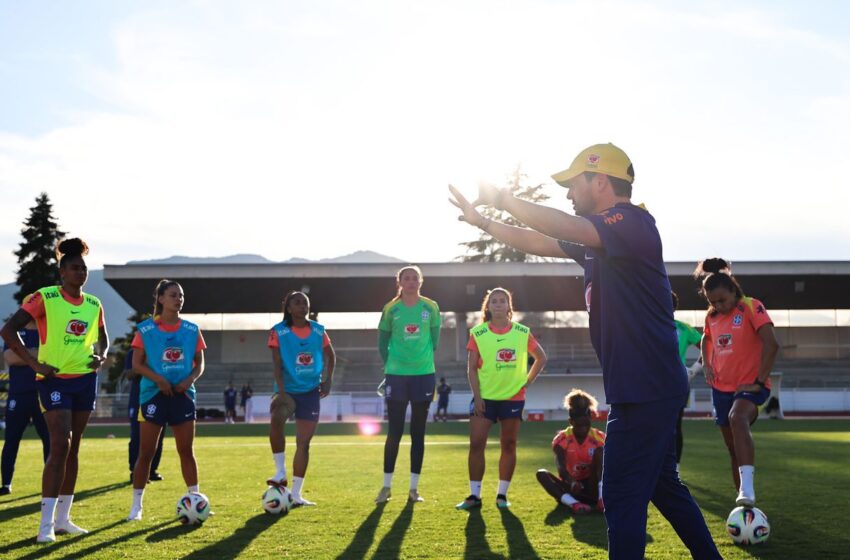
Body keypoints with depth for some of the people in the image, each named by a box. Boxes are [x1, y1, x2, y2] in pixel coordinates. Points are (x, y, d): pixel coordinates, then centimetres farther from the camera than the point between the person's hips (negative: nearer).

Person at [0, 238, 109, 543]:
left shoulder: (94, 305, 9)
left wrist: (101, 357, 2)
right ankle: (46, 524, -7)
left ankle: (63, 519, 18)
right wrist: (34, 363, -16)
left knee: (73, 448, 9)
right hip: (55, 379, -6)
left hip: (85, 379, 6)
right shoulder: (45, 298, -9)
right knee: (60, 445, -14)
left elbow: (102, 339, 24)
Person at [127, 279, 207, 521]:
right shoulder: (145, 329, -2)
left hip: (182, 395, 3)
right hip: (154, 394, -2)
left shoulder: (191, 330, 6)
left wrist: (190, 379, -10)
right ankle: (136, 504, 11)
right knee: (146, 452, 1)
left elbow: (199, 363, 9)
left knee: (186, 451, 6)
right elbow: (137, 364, -5)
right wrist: (158, 379, -18)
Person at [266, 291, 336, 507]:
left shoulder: (318, 331, 3)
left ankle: (296, 494, 11)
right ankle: (281, 472, -19)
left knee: (304, 442, 2)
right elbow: (277, 364, -11)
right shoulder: (278, 331, -6)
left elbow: (330, 356, 16)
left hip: (311, 391, 3)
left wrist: (328, 379, 2)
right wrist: (281, 391, -22)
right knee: (276, 419, -34)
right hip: (287, 390, -3)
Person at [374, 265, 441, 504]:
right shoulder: (391, 309, 0)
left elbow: (435, 339, 9)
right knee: (395, 432, -1)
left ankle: (414, 488, 11)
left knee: (418, 432, 5)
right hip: (397, 376, -1)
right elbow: (382, 342, 7)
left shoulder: (431, 308, 1)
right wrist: (391, 366, 1)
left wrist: (425, 362, 6)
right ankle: (386, 486, 11)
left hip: (424, 375, 1)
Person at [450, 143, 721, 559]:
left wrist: (503, 200, -15)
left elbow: (560, 227, -28)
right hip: (646, 388, 10)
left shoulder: (633, 222, -15)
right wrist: (482, 221, 20)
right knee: (663, 486, 20)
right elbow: (539, 243, 23)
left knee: (622, 497, -6)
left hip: (646, 388, -10)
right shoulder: (598, 240, 15)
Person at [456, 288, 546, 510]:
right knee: (476, 444, -7)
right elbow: (472, 367, -2)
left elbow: (541, 358, 12)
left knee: (509, 445, 4)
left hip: (513, 397, 1)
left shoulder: (522, 333, 0)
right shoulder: (478, 333, -2)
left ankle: (502, 494, 13)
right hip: (485, 397, -1)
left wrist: (527, 381, 2)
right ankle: (474, 495, 0)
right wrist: (477, 396, -10)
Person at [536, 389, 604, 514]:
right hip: (571, 486, 0)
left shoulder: (599, 438, -8)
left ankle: (601, 498, -37)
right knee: (542, 474, -28)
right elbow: (561, 468, -26)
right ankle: (572, 502, -50)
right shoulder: (562, 439, -10)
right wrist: (572, 482, -50)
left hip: (592, 486, 0)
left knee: (599, 452, -23)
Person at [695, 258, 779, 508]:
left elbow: (771, 344, -20)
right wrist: (706, 363, 10)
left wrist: (759, 381, -20)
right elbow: (706, 339, 29)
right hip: (721, 388, 7)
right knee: (734, 449, 11)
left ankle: (747, 487, -49)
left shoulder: (752, 307, -11)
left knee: (737, 418, -37)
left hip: (749, 386, -7)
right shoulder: (711, 316, 8)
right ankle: (743, 502, 24)